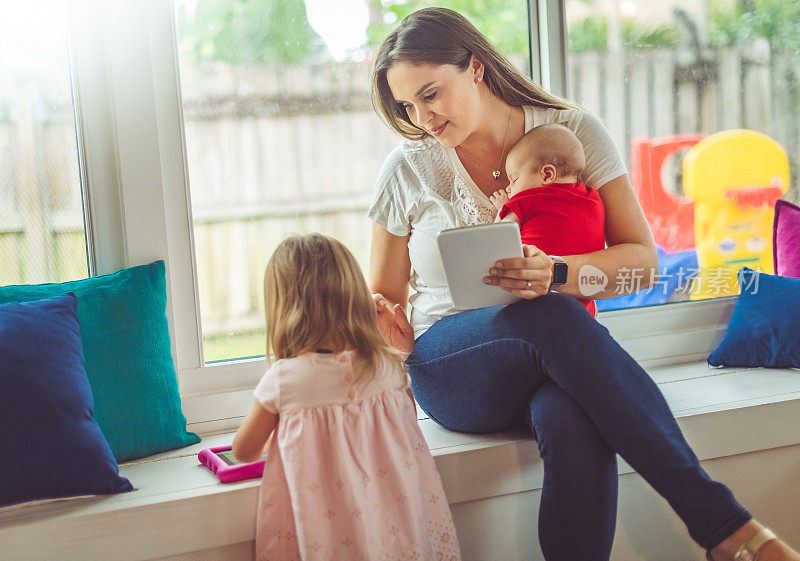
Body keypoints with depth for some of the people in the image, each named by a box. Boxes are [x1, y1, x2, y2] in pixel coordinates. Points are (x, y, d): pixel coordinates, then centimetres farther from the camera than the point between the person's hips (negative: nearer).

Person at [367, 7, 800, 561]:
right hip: (450, 366, 0)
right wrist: (392, 333, -12)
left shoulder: (577, 132, 2)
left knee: (575, 427, -39)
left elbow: (643, 261, -4)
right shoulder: (407, 169, 4)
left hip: (557, 354, 1)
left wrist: (558, 273, -25)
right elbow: (385, 298, 13)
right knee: (553, 318, -36)